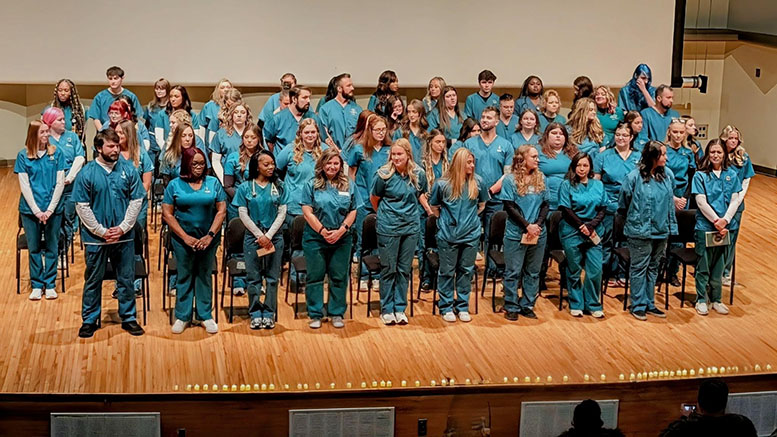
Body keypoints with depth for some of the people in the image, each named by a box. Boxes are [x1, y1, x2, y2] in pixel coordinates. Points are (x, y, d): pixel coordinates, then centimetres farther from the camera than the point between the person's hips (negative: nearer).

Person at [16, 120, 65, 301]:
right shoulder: (23, 155, -3)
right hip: (30, 209, 0)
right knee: (34, 247, 8)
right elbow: (24, 185, -5)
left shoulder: (56, 153, -1)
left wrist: (50, 209, -10)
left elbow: (60, 183, -3)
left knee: (51, 247, 7)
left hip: (53, 209, 0)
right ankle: (37, 285, 18)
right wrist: (37, 211, -12)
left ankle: (50, 284, 17)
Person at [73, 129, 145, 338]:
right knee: (93, 280, 9)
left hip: (124, 235, 2)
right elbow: (82, 207, -7)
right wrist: (101, 231, -11)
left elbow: (136, 201, 0)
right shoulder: (87, 173, -6)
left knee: (126, 278, 10)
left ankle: (128, 318, 22)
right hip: (96, 237, -2)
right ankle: (90, 320, 20)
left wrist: (123, 227, -8)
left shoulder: (128, 169, -1)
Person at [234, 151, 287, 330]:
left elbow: (282, 213, 0)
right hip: (253, 237, -1)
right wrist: (260, 235, -11)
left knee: (272, 277, 3)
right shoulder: (245, 188, 1)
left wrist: (268, 236, -11)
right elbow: (243, 214, -3)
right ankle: (255, 314, 9)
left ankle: (269, 313, 10)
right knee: (253, 277, 2)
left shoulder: (278, 187, 4)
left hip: (274, 237, 1)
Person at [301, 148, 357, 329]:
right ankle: (315, 314, 12)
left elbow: (352, 212, 4)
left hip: (342, 239, 2)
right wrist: (323, 231, -12)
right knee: (315, 276, 3)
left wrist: (341, 230, -10)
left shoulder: (348, 186, 7)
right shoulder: (312, 185, 1)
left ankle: (337, 313, 16)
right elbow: (307, 212, -6)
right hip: (315, 239, -2)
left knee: (339, 277, 6)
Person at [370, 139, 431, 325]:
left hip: (411, 226, 3)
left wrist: (430, 211, 8)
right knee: (388, 269, 4)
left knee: (405, 269, 10)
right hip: (388, 228, -3)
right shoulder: (384, 175, -12)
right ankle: (386, 309, 15)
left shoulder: (418, 174, -3)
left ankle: (400, 308, 20)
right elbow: (374, 198, 3)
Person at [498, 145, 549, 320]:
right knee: (513, 272, 1)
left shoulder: (540, 178, 8)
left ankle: (527, 305, 19)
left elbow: (545, 205, 7)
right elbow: (509, 207, -10)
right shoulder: (510, 180, -6)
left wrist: (538, 224, -10)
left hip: (538, 233, 4)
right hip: (516, 234, -4)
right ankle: (511, 307, 9)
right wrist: (528, 225, -15)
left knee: (533, 272, 9)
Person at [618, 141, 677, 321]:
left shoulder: (668, 174, 0)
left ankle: (649, 303, 24)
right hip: (640, 231, -5)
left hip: (661, 230, 5)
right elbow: (623, 203, 0)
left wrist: (670, 223, 14)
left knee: (653, 267, 14)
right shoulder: (634, 177, -14)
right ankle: (638, 306, 10)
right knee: (639, 267, 2)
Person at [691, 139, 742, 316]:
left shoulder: (732, 175, 5)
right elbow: (701, 202, -9)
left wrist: (725, 220, -13)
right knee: (703, 266, 3)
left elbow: (735, 201, 1)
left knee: (719, 265, 10)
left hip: (725, 227, 3)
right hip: (705, 226, -3)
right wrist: (716, 221, -15)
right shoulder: (700, 175, -3)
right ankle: (701, 300, 14)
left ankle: (716, 299, 21)